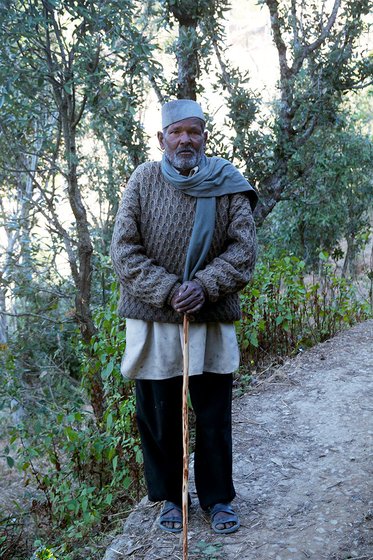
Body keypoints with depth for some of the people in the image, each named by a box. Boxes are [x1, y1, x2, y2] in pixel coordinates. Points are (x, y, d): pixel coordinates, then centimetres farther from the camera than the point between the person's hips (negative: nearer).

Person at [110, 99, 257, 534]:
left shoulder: (227, 185, -1)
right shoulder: (144, 181, -2)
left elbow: (243, 249, -3)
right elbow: (124, 251, -5)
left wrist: (204, 286, -17)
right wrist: (168, 291, -15)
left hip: (211, 319, 0)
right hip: (152, 321, 0)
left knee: (214, 416, 9)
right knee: (158, 416, 10)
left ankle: (218, 498, 28)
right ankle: (170, 497, 30)